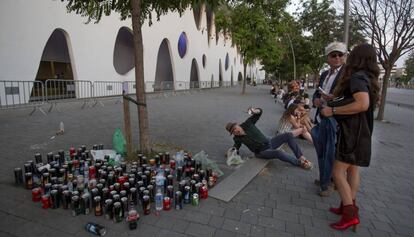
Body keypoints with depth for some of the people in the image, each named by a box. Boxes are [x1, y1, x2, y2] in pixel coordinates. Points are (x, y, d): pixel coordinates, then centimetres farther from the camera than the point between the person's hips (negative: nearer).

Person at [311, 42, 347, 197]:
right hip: (322, 119, 7)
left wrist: (335, 97, -27)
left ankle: (327, 183, 20)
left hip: (336, 120, -7)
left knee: (330, 153, 2)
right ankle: (325, 179, 35)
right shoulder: (324, 74, 16)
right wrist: (315, 99, -4)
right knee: (322, 152, 17)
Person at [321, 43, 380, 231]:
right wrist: (331, 101, 15)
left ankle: (350, 215, 1)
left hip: (352, 132, -10)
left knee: (338, 172, -5)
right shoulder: (368, 78, 11)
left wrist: (333, 110, -25)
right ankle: (349, 206, 28)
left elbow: (363, 104, -33)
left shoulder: (357, 77, -18)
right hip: (361, 131, 10)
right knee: (352, 169, 16)